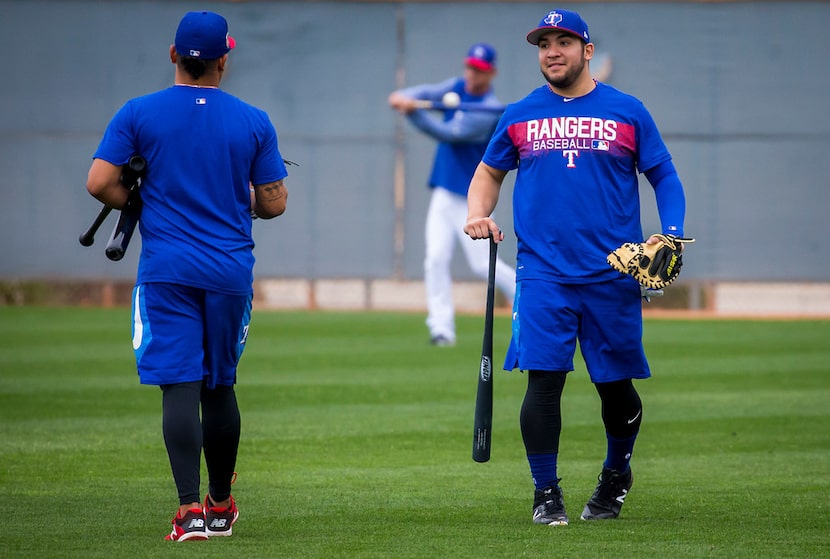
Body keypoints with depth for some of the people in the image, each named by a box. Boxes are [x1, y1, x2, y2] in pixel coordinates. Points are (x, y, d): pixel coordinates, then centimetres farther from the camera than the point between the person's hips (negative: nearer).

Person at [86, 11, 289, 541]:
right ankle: (221, 505, 25)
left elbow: (100, 183, -7)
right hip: (231, 272, 2)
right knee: (220, 386, 14)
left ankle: (190, 508, -18)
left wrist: (140, 204, 11)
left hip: (167, 270, -2)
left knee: (180, 387, -7)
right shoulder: (254, 122, 1)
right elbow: (274, 204, 3)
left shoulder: (138, 113, -2)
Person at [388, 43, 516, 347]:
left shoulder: (488, 112, -17)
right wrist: (404, 96, -32)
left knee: (483, 263, -7)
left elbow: (447, 133, -25)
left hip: (472, 199, -6)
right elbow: (429, 92, -10)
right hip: (443, 194, 6)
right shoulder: (457, 87, 6)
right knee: (436, 259, -5)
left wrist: (413, 111, -35)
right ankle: (441, 327, -6)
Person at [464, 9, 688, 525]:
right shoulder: (520, 116, 9)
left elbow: (665, 177, 10)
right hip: (543, 273, 0)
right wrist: (478, 214, 2)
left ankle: (617, 474, 32)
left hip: (613, 273, 0)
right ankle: (546, 493, -1)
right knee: (543, 379, -11)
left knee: (616, 385, 6)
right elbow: (489, 172, 22)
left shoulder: (627, 112, 6)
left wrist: (672, 236, -6)